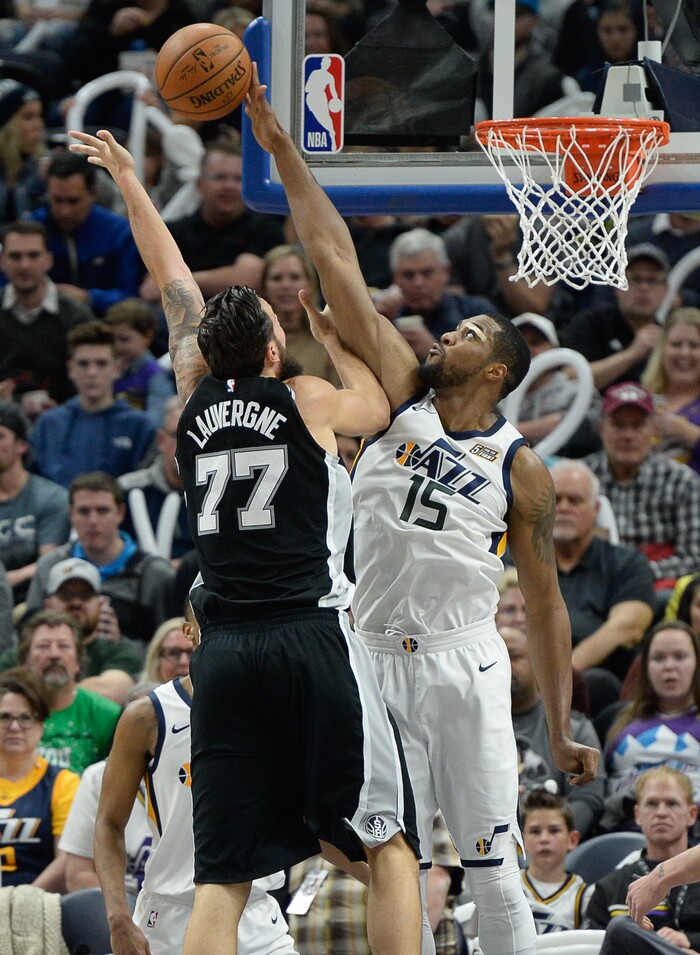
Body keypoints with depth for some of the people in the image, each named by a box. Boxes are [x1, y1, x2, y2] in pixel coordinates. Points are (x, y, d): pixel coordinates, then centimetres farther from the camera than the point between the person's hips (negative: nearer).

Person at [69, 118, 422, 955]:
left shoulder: (195, 397, 8)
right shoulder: (306, 403, -1)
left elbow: (174, 283, 23)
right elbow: (376, 405, 23)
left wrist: (129, 182, 34)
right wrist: (331, 337, 37)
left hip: (224, 654, 4)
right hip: (313, 640, -4)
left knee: (221, 875, 2)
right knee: (389, 846, 5)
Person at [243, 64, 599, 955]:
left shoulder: (521, 470, 3)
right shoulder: (402, 399, 6)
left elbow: (544, 603, 8)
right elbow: (338, 266, 2)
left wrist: (561, 732, 3)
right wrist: (281, 150, -1)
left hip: (463, 665, -2)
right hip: (376, 664, 2)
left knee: (491, 865, -4)